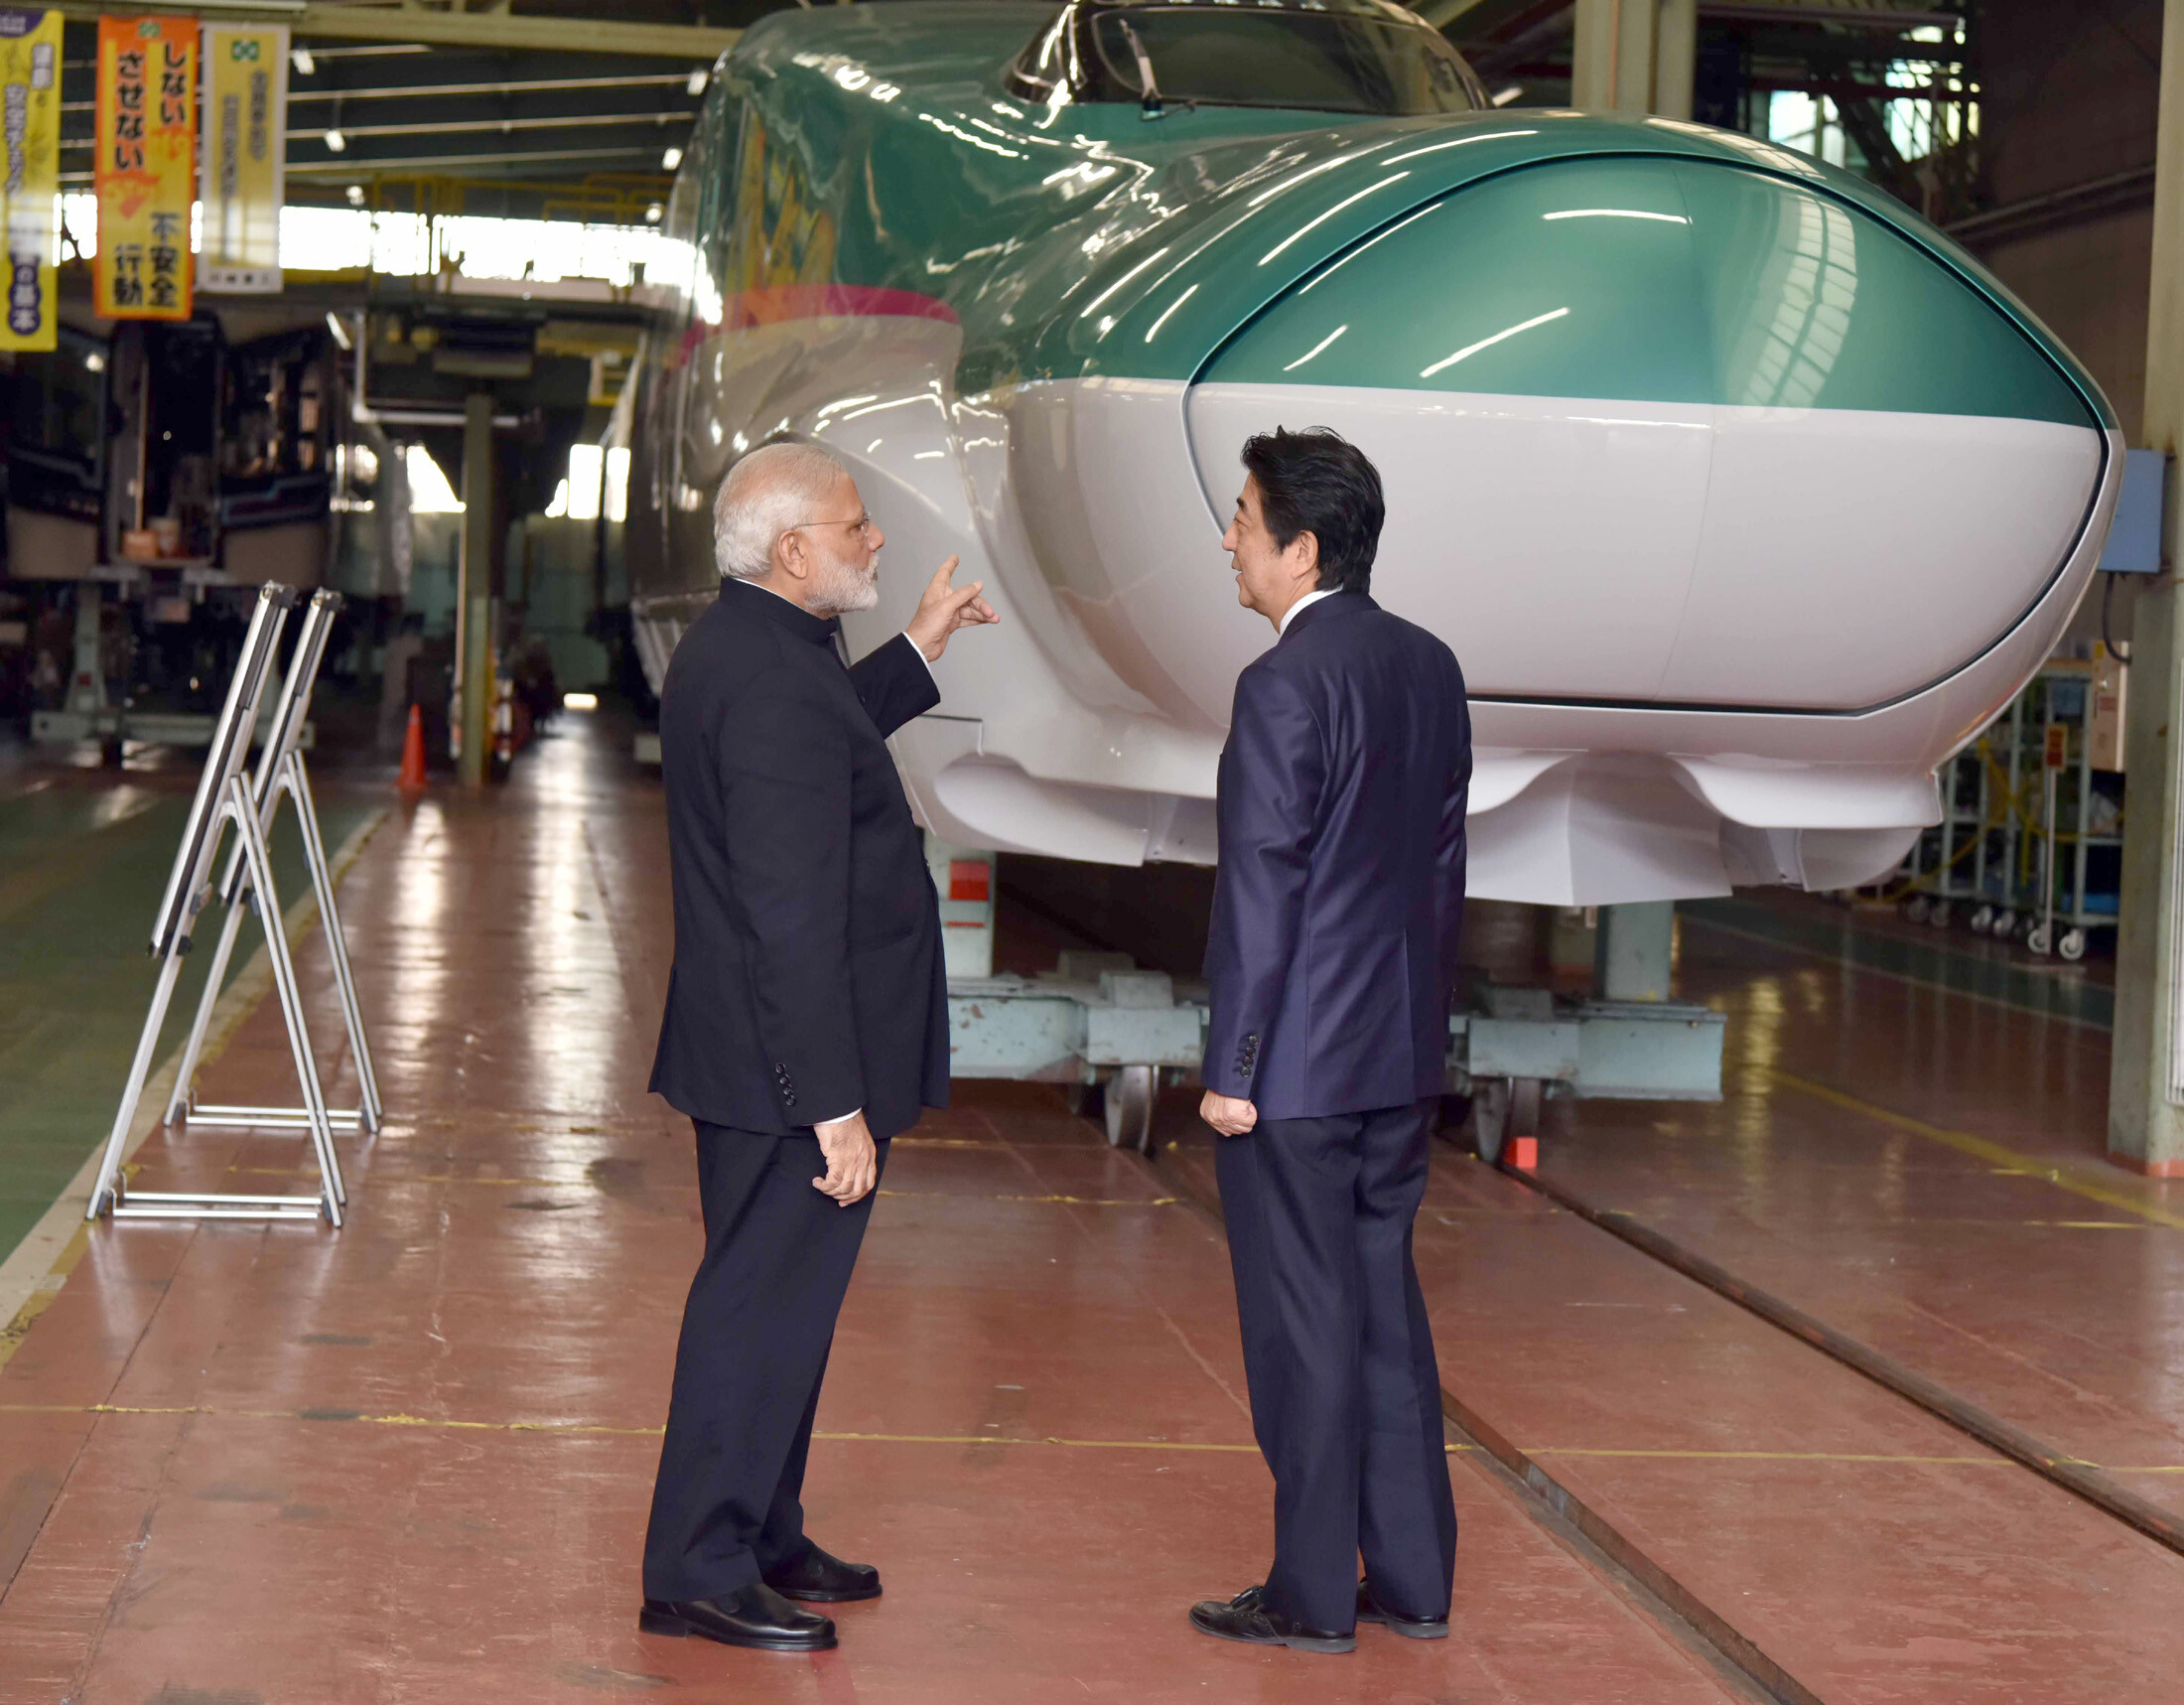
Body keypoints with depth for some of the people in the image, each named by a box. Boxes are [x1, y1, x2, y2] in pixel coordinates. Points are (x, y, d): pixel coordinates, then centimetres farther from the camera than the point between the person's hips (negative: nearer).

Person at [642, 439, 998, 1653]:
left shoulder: (736, 646, 9)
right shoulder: (775, 682, -24)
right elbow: (793, 921, -26)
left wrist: (920, 653, 29)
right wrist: (838, 1108, -24)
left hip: (754, 1056, 11)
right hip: (791, 1066, -11)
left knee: (778, 1301, 20)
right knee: (765, 1307, -2)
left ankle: (763, 1538, 32)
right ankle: (698, 1575, 7)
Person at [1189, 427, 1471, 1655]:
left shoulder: (1286, 687, -18)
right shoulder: (1429, 666, 7)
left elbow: (1263, 889, -17)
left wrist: (1232, 1068, -12)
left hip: (1296, 1065, -8)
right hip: (1403, 1054, 8)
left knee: (1305, 1324, 1)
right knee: (1385, 1305, 15)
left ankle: (1314, 1596, 10)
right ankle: (1414, 1576, 21)